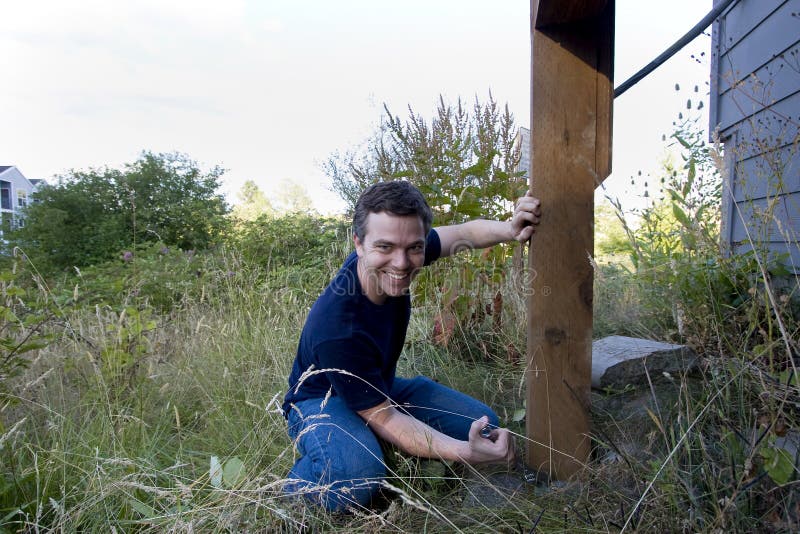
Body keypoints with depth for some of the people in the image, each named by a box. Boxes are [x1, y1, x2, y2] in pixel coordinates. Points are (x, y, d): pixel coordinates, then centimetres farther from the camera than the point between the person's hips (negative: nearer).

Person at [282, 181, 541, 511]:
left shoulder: (390, 263, -19)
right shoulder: (336, 329, -38)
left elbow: (464, 232, -4)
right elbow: (383, 418, -30)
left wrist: (508, 229, -27)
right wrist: (465, 453, -43)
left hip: (382, 387, 7)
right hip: (322, 402, -6)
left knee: (484, 424, -6)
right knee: (357, 473, -40)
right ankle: (297, 487, -6)